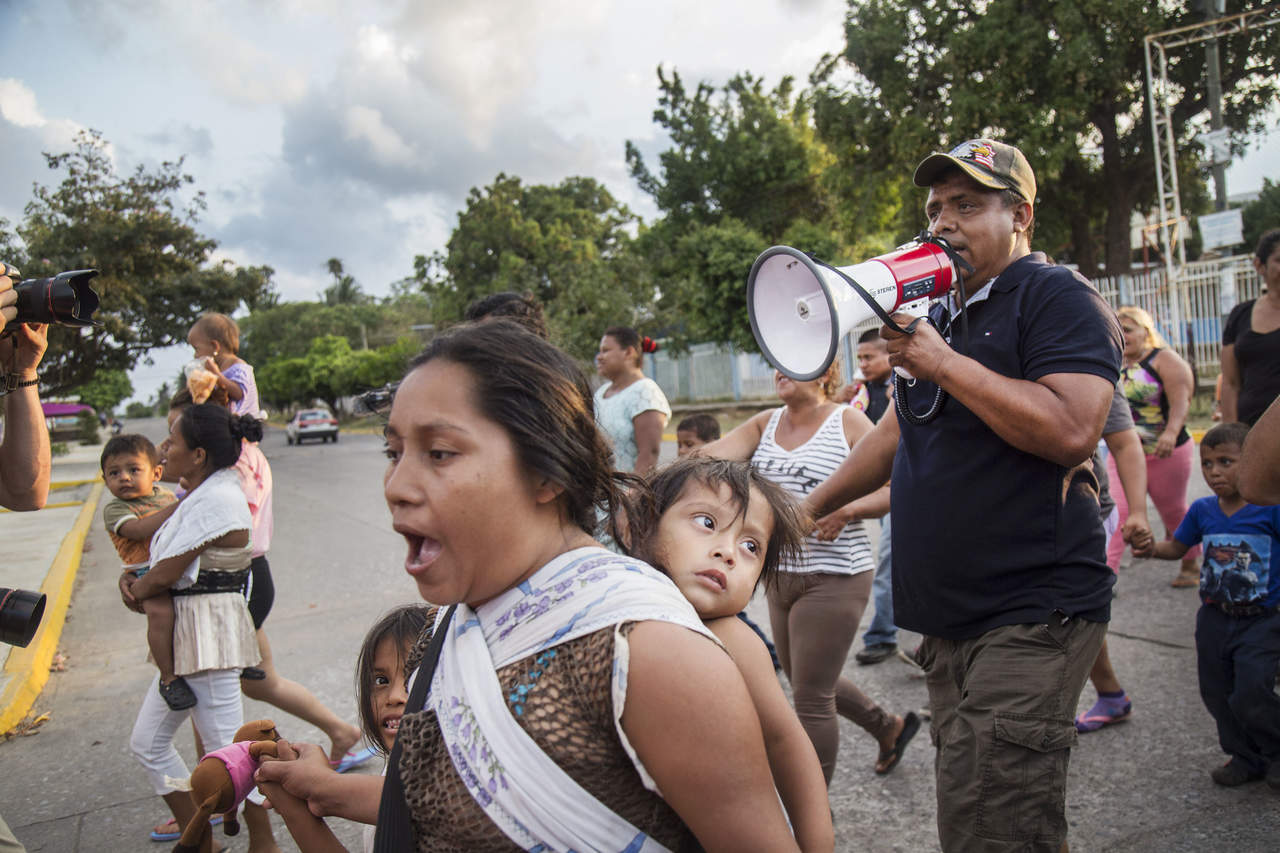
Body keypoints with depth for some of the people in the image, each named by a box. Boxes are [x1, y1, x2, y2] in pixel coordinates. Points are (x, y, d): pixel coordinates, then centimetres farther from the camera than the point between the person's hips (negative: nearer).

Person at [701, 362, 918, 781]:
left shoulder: (849, 422, -6)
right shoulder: (766, 423, 8)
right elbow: (716, 453, -8)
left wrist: (846, 510, -25)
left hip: (834, 576, -7)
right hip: (780, 573, 7)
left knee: (810, 696, 0)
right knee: (805, 679, 21)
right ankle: (889, 726, 47)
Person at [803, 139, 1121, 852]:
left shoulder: (1059, 298, -6)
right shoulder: (941, 314, 19)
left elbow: (1072, 431, -22)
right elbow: (901, 432, 27)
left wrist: (944, 364, -18)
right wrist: (808, 507, 24)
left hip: (1031, 618, -8)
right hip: (950, 621, 8)